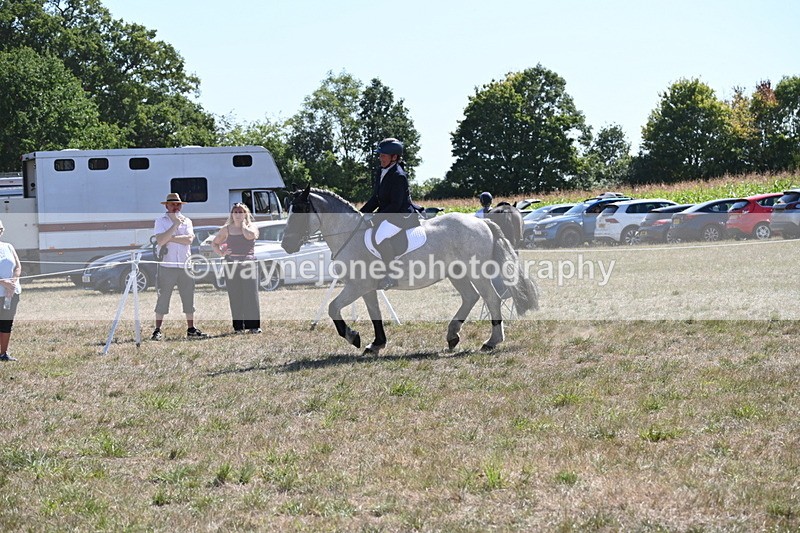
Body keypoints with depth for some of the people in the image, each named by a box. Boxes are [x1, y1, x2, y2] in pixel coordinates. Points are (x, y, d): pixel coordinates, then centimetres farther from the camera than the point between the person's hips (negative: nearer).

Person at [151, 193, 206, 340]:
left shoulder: (187, 221, 11)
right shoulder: (160, 221, 3)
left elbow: (189, 240, -5)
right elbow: (160, 240, -13)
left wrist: (170, 238, -10)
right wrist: (175, 225, -14)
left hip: (185, 266, 3)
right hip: (167, 266, -3)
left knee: (188, 298, 6)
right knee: (163, 298, -2)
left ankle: (191, 329, 14)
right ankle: (157, 330, 1)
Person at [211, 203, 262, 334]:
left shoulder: (251, 227, 6)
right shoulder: (226, 229, 12)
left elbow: (249, 235, -18)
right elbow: (214, 243, 21)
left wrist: (243, 224, -2)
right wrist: (221, 253, 4)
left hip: (249, 263, -2)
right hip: (232, 263, 2)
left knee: (251, 295, -8)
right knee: (235, 297, -1)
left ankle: (253, 325, -6)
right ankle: (238, 326, 3)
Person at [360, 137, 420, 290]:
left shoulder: (398, 176, -17)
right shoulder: (381, 173, 12)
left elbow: (395, 205, -20)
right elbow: (375, 199, 17)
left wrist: (376, 218, -22)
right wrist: (361, 214, 6)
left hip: (401, 215, -11)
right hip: (387, 214, 11)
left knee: (381, 236, -34)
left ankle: (392, 275, -26)